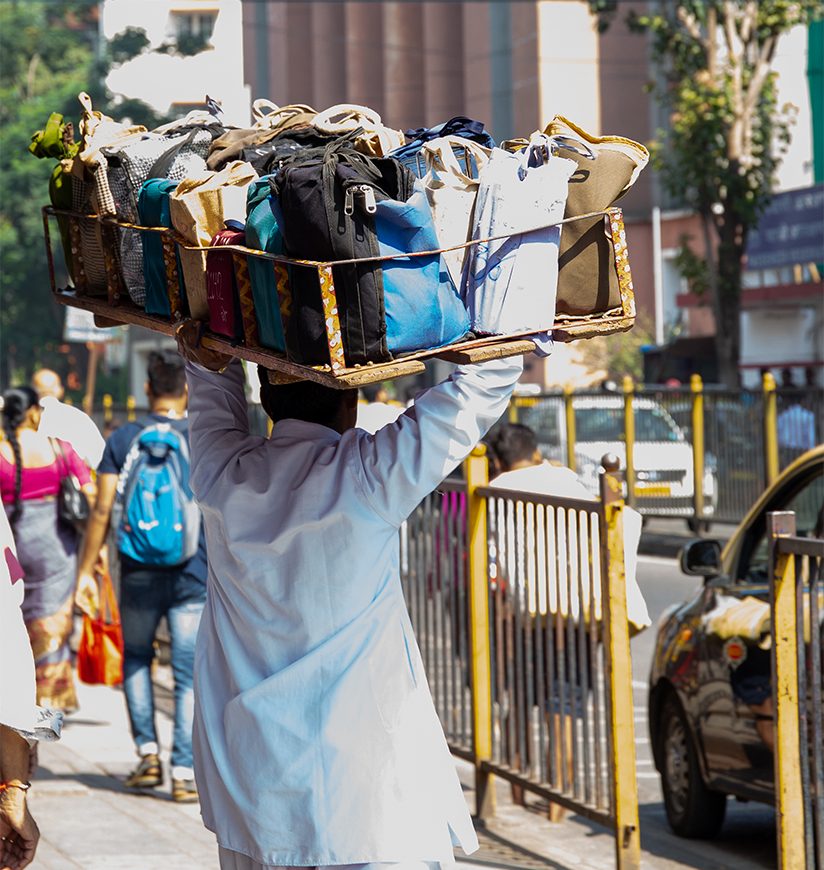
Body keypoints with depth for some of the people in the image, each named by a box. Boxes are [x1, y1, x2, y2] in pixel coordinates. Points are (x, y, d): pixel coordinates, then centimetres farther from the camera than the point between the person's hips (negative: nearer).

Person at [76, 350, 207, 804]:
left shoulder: (122, 439, -1)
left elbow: (101, 511, -3)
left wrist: (86, 571, 4)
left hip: (139, 577, 1)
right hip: (192, 578, -1)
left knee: (136, 659, 22)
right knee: (189, 673, 2)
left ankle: (148, 753, 14)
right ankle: (185, 772, -2)